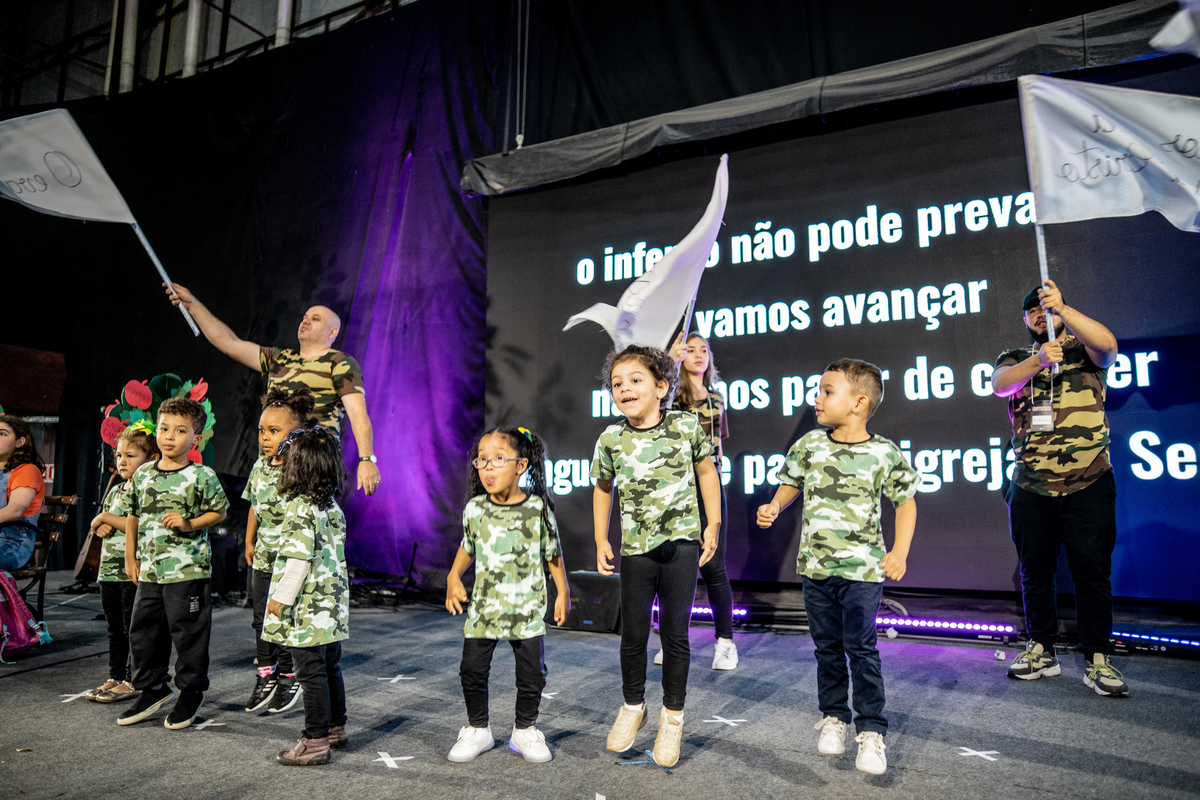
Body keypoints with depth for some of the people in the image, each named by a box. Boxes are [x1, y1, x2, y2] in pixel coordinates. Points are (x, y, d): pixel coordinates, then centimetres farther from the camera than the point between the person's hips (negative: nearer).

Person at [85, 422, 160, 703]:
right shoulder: (115, 491, 14)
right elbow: (97, 525, 21)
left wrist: (108, 519, -13)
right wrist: (103, 527, -2)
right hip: (109, 570, 8)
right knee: (115, 628, 16)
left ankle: (132, 682, 9)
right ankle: (115, 677, 26)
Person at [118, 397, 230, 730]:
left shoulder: (202, 476, -9)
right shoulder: (142, 474, 7)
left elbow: (219, 511, -1)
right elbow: (133, 516, 15)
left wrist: (190, 523, -17)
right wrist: (130, 557, 15)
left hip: (187, 569, -5)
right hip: (149, 569, 6)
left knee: (188, 632, 3)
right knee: (142, 631, 14)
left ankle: (191, 692, 21)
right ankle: (152, 688, 32)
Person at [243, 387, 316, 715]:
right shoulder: (260, 467, 4)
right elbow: (255, 506, 16)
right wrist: (249, 542, 18)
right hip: (263, 559, 6)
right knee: (262, 619, 15)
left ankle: (289, 678, 22)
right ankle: (265, 676, 29)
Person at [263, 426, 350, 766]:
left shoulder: (299, 508, -16)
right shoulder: (333, 507, 9)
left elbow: (298, 560, -21)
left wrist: (281, 599, -12)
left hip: (307, 609, -8)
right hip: (332, 606, 8)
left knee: (311, 674, -1)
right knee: (330, 669, 18)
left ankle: (315, 741, 7)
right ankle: (336, 729, 29)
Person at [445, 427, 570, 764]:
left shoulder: (537, 508, -8)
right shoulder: (474, 509, -2)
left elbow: (552, 552, 2)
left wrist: (562, 591, 4)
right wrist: (454, 578, 7)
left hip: (527, 609, -1)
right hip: (483, 607, 2)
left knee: (532, 674, 6)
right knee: (472, 670, 5)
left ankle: (524, 731, 28)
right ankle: (478, 730, 27)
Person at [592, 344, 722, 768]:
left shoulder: (687, 426, -7)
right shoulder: (610, 440, -4)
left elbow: (706, 472, 7)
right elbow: (603, 488, 11)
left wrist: (713, 526, 4)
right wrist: (601, 542, 10)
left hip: (681, 544, -1)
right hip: (635, 548, 2)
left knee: (675, 634, 5)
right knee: (633, 634, 12)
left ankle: (673, 715, 26)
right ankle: (633, 706, 36)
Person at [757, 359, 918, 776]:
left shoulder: (884, 453, -8)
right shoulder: (809, 444, 0)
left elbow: (906, 503, 3)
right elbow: (791, 483, 14)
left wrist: (899, 551, -6)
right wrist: (774, 507, -6)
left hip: (862, 567, -3)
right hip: (815, 565, 4)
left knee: (861, 647, -3)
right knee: (827, 646, 14)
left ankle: (871, 730, 11)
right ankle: (833, 717, 30)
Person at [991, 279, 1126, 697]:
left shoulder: (1084, 348, 7)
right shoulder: (1015, 358, 12)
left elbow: (1107, 344, -18)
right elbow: (1000, 383, -11)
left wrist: (1061, 308, -30)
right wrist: (1037, 361, -30)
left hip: (1088, 485, -2)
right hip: (1030, 487, 3)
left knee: (1092, 571, 0)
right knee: (1035, 571, 10)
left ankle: (1098, 660, 11)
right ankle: (1042, 651, 23)